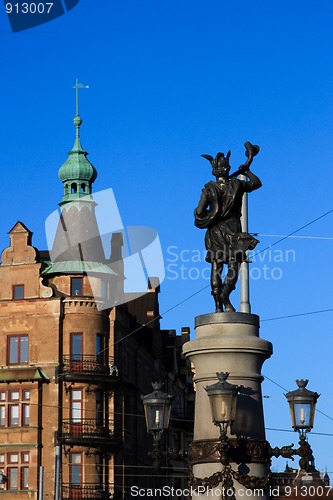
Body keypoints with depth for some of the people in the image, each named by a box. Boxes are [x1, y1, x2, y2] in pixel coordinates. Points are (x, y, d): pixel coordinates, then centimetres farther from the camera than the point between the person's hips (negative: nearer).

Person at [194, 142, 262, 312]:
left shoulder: (209, 188, -4)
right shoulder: (237, 185, -3)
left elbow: (199, 212, -6)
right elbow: (257, 183, 17)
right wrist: (246, 171, 31)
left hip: (215, 232, 1)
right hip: (233, 232, -1)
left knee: (216, 269, 4)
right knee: (233, 266, -2)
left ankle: (218, 305, -1)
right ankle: (225, 296, -26)